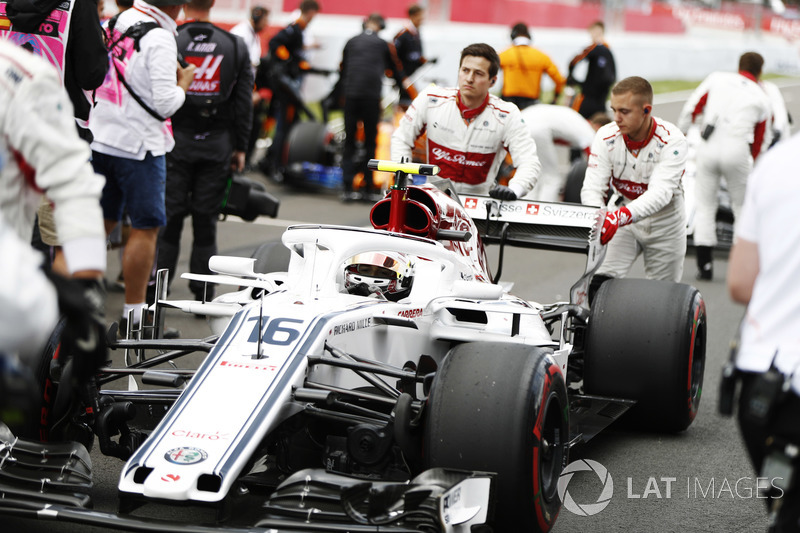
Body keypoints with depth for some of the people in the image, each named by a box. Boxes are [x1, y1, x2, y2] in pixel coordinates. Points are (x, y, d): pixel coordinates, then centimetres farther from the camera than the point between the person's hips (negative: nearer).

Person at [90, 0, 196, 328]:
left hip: (100, 139, 7)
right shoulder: (160, 39, -16)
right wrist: (184, 82, -1)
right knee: (145, 228, 2)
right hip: (139, 145, -7)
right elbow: (165, 103, -19)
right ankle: (133, 315, 5)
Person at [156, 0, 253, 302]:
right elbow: (243, 103, 5)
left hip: (176, 140, -2)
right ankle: (203, 295, 10)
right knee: (206, 221, 7)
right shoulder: (236, 46, 3)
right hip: (218, 145, 2)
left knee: (169, 217, 4)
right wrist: (240, 147, 11)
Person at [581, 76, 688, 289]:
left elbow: (660, 193, -36)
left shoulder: (671, 140, -24)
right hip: (622, 222, 1)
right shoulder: (606, 136, -16)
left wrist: (621, 216, -54)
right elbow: (592, 188, -20)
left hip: (663, 223, -1)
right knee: (597, 285, -16)